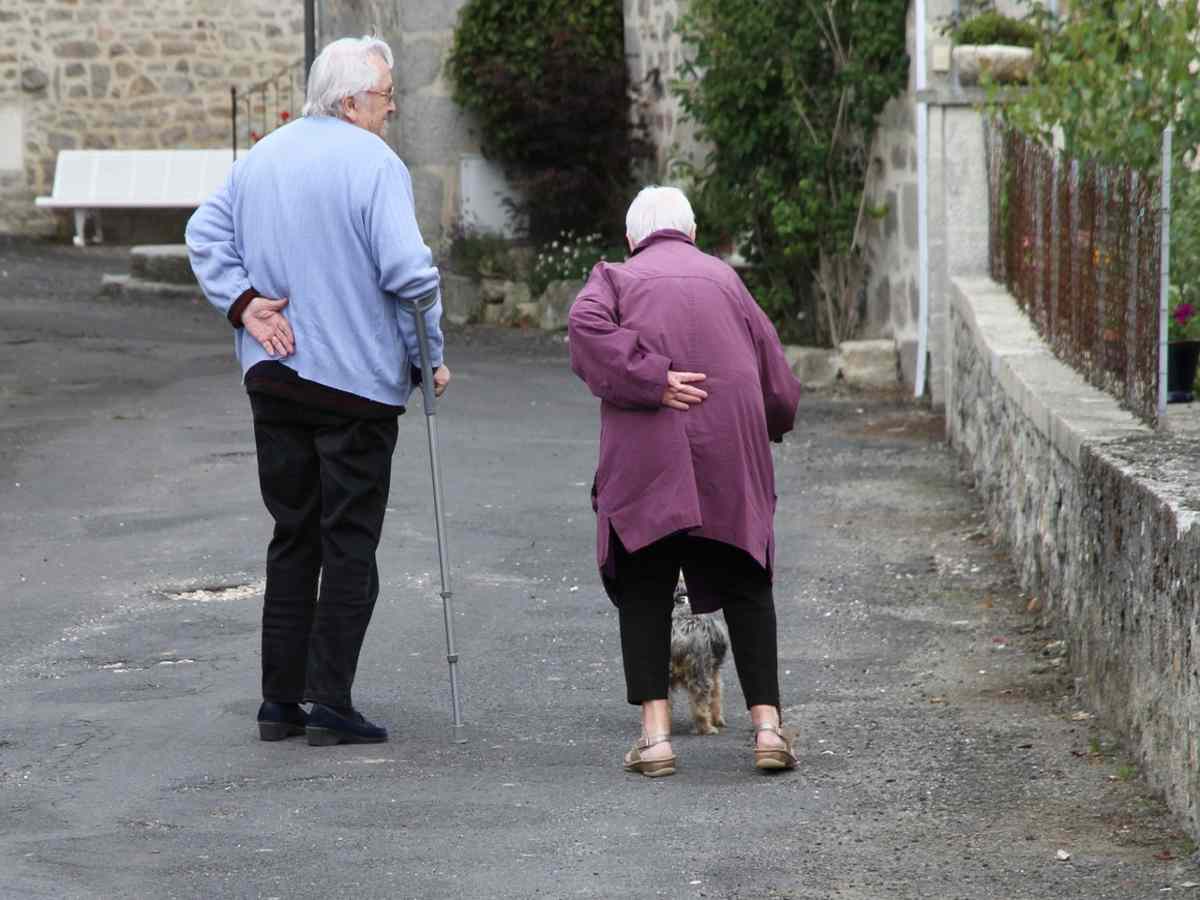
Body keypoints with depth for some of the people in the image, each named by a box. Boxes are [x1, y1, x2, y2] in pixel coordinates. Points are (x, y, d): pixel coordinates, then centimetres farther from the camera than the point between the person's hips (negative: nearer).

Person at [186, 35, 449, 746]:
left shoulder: (262, 157, 11)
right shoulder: (375, 165, -13)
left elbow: (206, 233, 14)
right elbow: (407, 270, -19)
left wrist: (244, 303, 3)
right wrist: (429, 356, -8)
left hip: (274, 378, 6)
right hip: (359, 380, -6)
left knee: (292, 536, 14)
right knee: (350, 543, 1)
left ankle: (281, 699, 13)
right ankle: (331, 704, -2)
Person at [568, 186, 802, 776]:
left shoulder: (617, 277, 14)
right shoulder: (725, 278, 20)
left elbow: (586, 325, -10)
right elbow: (778, 381, 18)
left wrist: (650, 380, -13)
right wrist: (769, 427, 37)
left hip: (645, 456, -1)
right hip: (732, 452, 2)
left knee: (643, 590, 6)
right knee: (745, 585, 10)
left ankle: (655, 732, -4)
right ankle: (767, 725, 1)